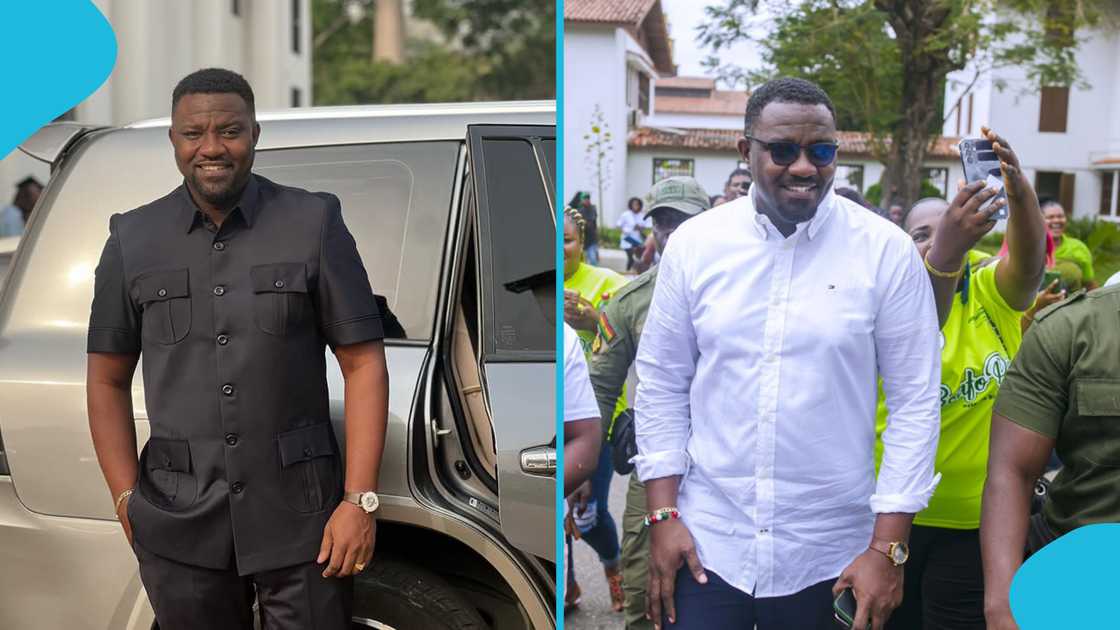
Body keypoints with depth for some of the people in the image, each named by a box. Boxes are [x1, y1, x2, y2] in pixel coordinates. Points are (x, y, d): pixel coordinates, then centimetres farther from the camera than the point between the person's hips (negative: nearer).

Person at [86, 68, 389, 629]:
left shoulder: (314, 223, -1)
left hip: (298, 516, -2)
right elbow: (108, 379, 9)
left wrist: (359, 499, -10)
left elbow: (363, 363, -3)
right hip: (178, 525, 2)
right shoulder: (133, 241, 5)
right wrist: (127, 500, 0)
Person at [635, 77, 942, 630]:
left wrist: (888, 548, -8)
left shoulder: (887, 251, -7)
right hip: (704, 542, 1)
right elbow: (661, 384, 4)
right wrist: (663, 514, -1)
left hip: (828, 555, 0)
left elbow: (915, 402, -5)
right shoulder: (693, 243, -2)